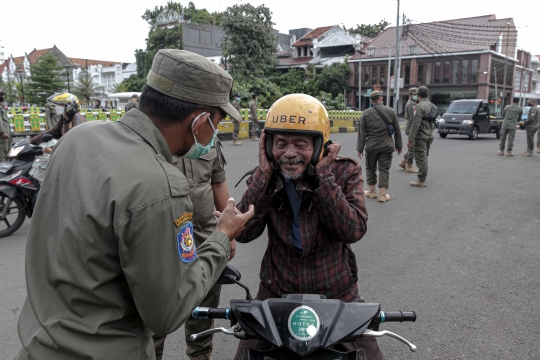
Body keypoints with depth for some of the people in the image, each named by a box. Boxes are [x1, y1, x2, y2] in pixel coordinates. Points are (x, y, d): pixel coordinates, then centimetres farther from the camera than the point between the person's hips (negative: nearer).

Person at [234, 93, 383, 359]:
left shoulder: (344, 172, -10)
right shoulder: (264, 177, -5)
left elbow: (354, 230, -22)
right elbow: (243, 233, -17)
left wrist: (323, 177, -26)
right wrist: (263, 175, -23)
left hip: (336, 293, -1)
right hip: (276, 291, 1)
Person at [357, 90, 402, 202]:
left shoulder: (366, 113, -4)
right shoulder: (390, 111, 0)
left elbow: (362, 132, -5)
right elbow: (397, 130, 4)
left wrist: (360, 148, 0)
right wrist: (398, 145, 13)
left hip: (371, 146, 0)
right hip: (386, 146, 1)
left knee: (370, 168, 15)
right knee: (384, 169, 5)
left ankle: (372, 191, 22)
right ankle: (383, 194, 4)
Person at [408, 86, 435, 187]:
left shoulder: (420, 106, -16)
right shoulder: (432, 106, 11)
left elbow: (415, 124, -21)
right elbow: (433, 123, 17)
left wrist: (410, 140, -19)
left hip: (420, 136, -9)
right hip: (429, 136, 9)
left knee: (420, 158, -4)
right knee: (424, 157, 17)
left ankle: (422, 181, -1)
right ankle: (423, 178, 26)